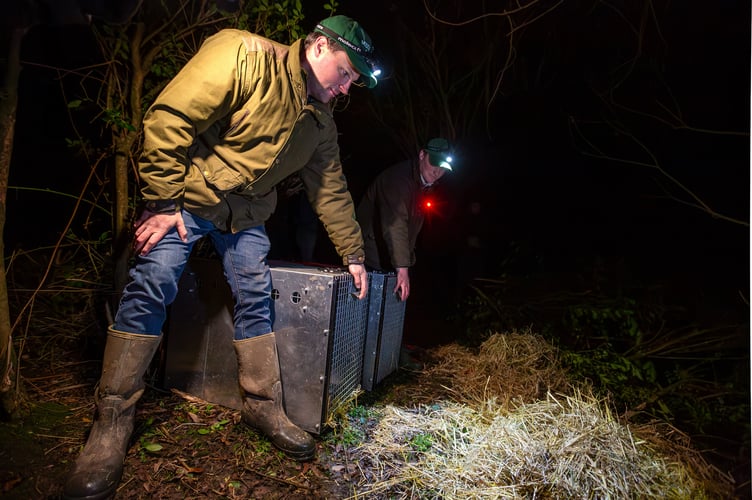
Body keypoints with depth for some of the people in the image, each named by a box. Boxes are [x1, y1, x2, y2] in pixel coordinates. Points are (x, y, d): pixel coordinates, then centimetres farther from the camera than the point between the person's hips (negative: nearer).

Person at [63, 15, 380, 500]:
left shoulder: (321, 122, 3)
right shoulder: (243, 55, -19)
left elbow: (332, 191, 9)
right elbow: (169, 118, -22)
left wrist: (353, 255, 10)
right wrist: (163, 202, -22)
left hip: (246, 213, 6)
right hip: (187, 193, -5)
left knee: (256, 297, -2)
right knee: (152, 286, -12)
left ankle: (264, 404, 13)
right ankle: (112, 422, 0)